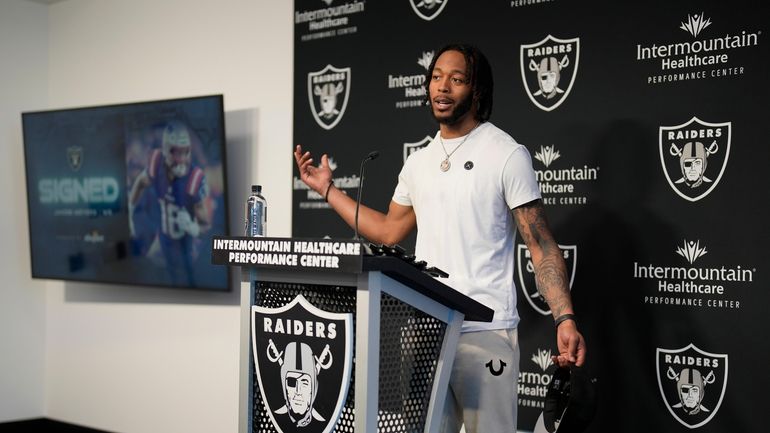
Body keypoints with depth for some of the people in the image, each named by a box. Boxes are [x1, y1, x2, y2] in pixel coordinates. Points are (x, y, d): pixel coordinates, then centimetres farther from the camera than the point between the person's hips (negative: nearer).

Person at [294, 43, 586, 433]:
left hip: (485, 331, -6)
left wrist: (565, 318, -19)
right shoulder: (418, 163, 13)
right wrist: (328, 190, 20)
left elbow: (541, 246, -8)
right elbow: (388, 231, 22)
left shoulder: (507, 154, -5)